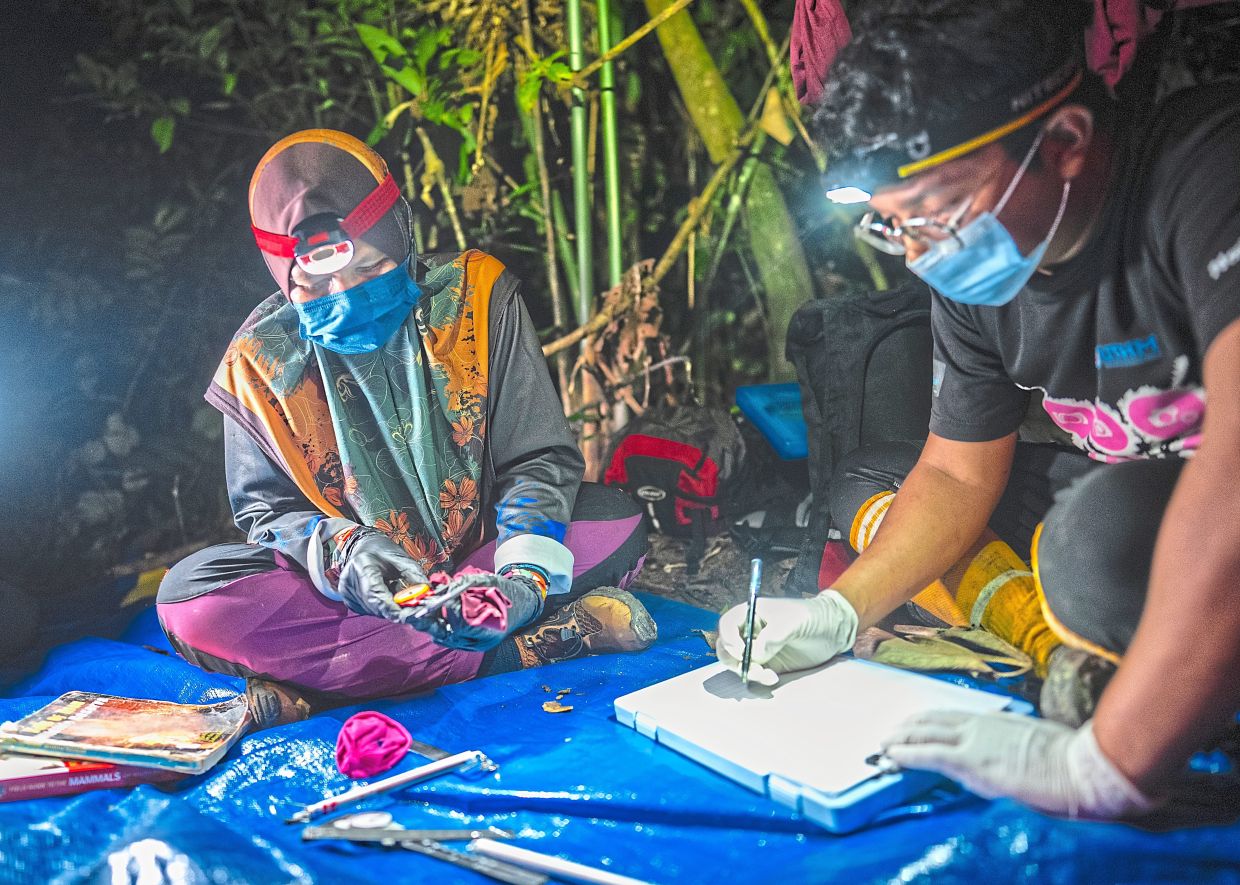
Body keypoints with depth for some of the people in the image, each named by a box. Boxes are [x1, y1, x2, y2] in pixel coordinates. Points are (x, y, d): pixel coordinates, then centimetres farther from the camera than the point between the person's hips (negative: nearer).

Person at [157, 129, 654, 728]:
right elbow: (265, 508, 0)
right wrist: (345, 552, -24)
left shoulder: (475, 298, -8)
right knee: (190, 597, -27)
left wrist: (524, 572, -26)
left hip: (480, 560, 0)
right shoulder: (263, 358, -6)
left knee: (617, 524, -25)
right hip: (344, 587, 0)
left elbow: (540, 457, -7)